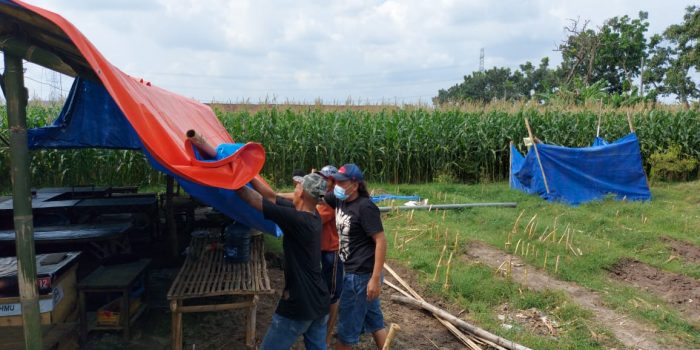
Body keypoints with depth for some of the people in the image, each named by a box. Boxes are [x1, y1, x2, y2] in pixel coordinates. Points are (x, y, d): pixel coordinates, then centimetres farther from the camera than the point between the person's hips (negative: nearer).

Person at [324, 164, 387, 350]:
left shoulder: (365, 207, -19)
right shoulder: (339, 199, 4)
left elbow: (381, 241, -20)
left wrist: (375, 278, -22)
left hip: (362, 274, -8)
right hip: (353, 271, 8)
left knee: (347, 323, 6)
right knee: (373, 320, 18)